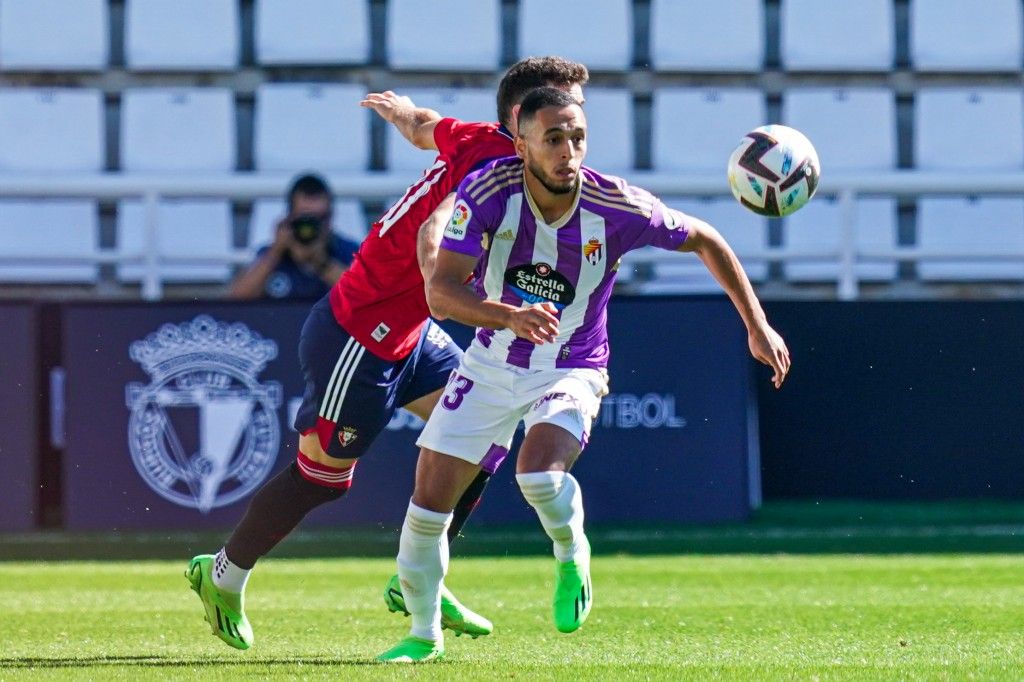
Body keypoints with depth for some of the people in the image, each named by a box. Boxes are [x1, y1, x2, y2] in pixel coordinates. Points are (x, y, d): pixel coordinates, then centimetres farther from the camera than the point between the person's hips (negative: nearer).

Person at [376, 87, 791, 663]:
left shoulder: (616, 207, -21)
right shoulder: (489, 191, -21)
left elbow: (706, 242, -5)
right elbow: (441, 292, -28)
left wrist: (757, 326, -5)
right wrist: (510, 316, -46)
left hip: (571, 372, -2)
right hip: (491, 364, 2)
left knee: (540, 473, -31)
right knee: (429, 499, -1)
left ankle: (572, 553, 3)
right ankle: (424, 634, 23)